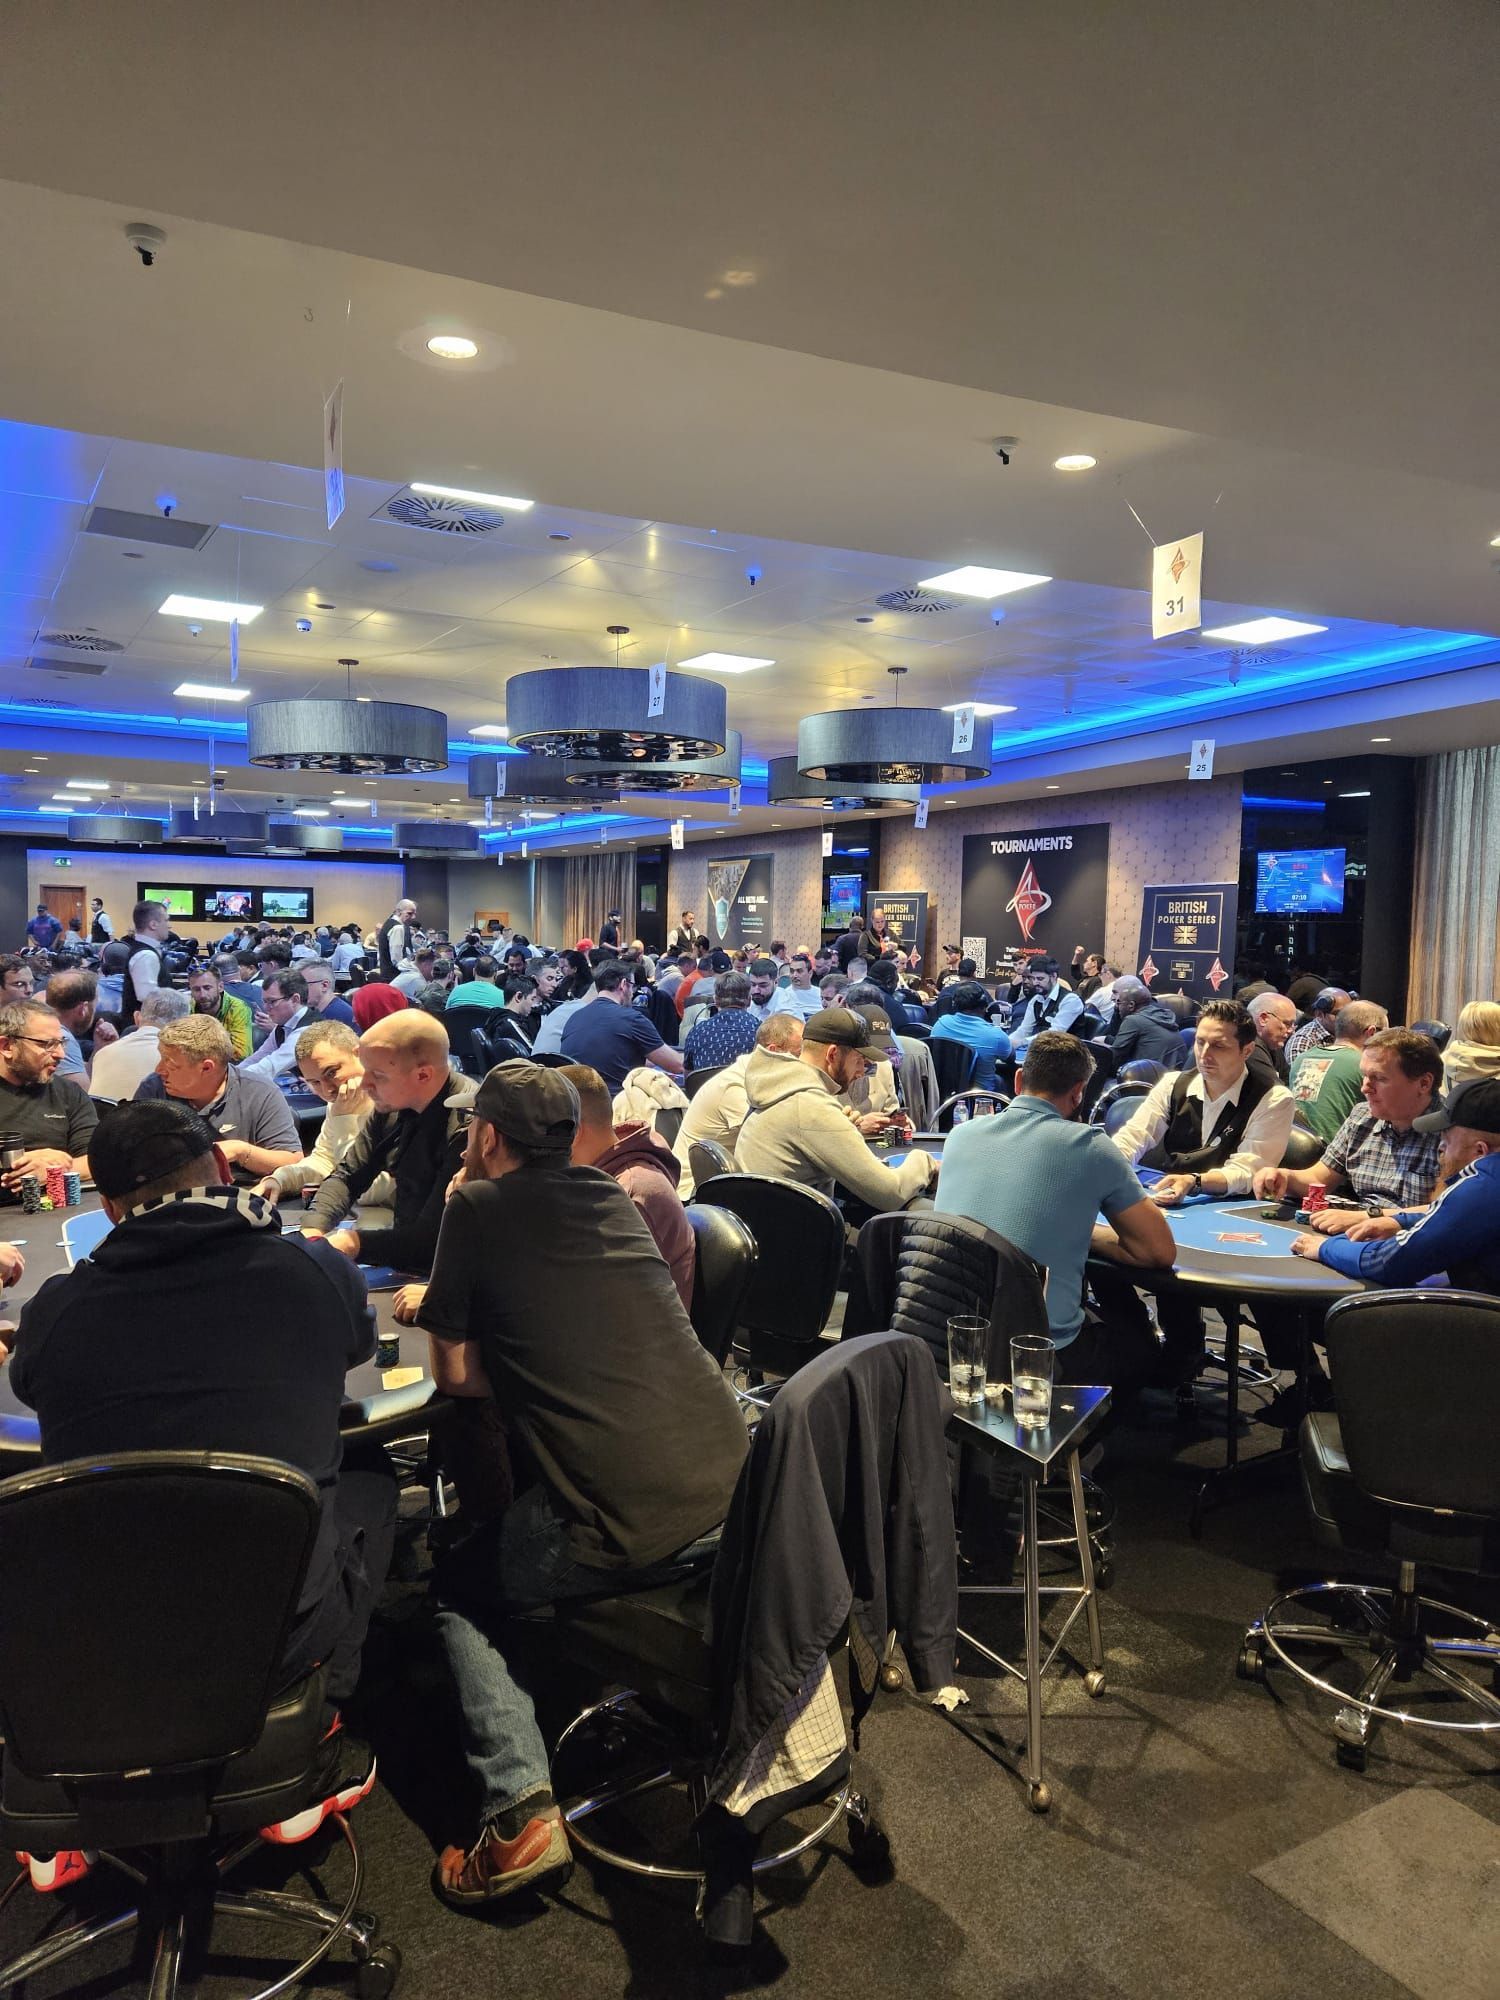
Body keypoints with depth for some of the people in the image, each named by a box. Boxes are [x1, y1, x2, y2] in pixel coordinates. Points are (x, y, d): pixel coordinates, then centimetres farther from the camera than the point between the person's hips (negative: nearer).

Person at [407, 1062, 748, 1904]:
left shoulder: (478, 1208, 1)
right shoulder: (613, 1196, 16)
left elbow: (456, 1375, 7)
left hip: (621, 1523, -6)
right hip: (732, 1490, 6)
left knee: (460, 1591, 21)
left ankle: (520, 1808, 4)